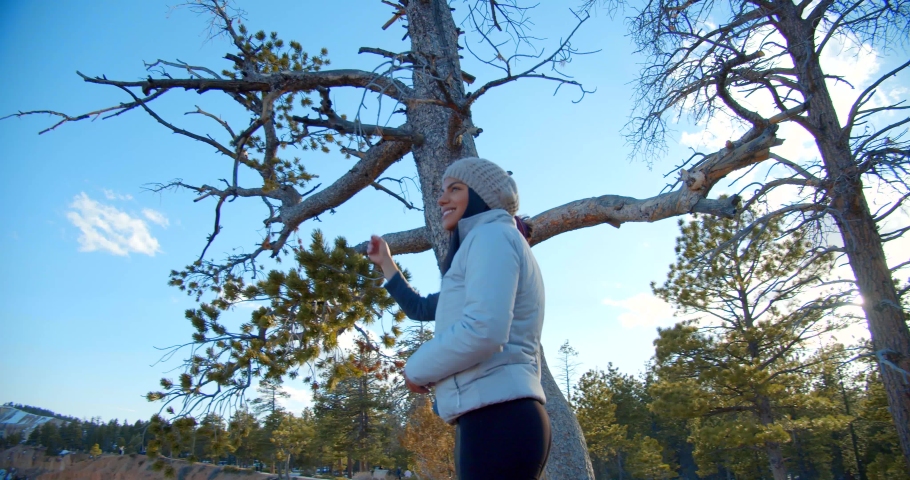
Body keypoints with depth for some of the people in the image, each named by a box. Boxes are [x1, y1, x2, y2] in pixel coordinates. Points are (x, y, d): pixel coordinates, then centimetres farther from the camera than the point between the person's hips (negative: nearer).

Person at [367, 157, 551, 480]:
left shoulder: (492, 235, -6)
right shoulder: (482, 244, 26)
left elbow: (484, 330, -22)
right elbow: (423, 309, 34)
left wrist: (417, 368, -7)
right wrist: (386, 264, 32)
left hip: (496, 418, -10)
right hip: (501, 418, 10)